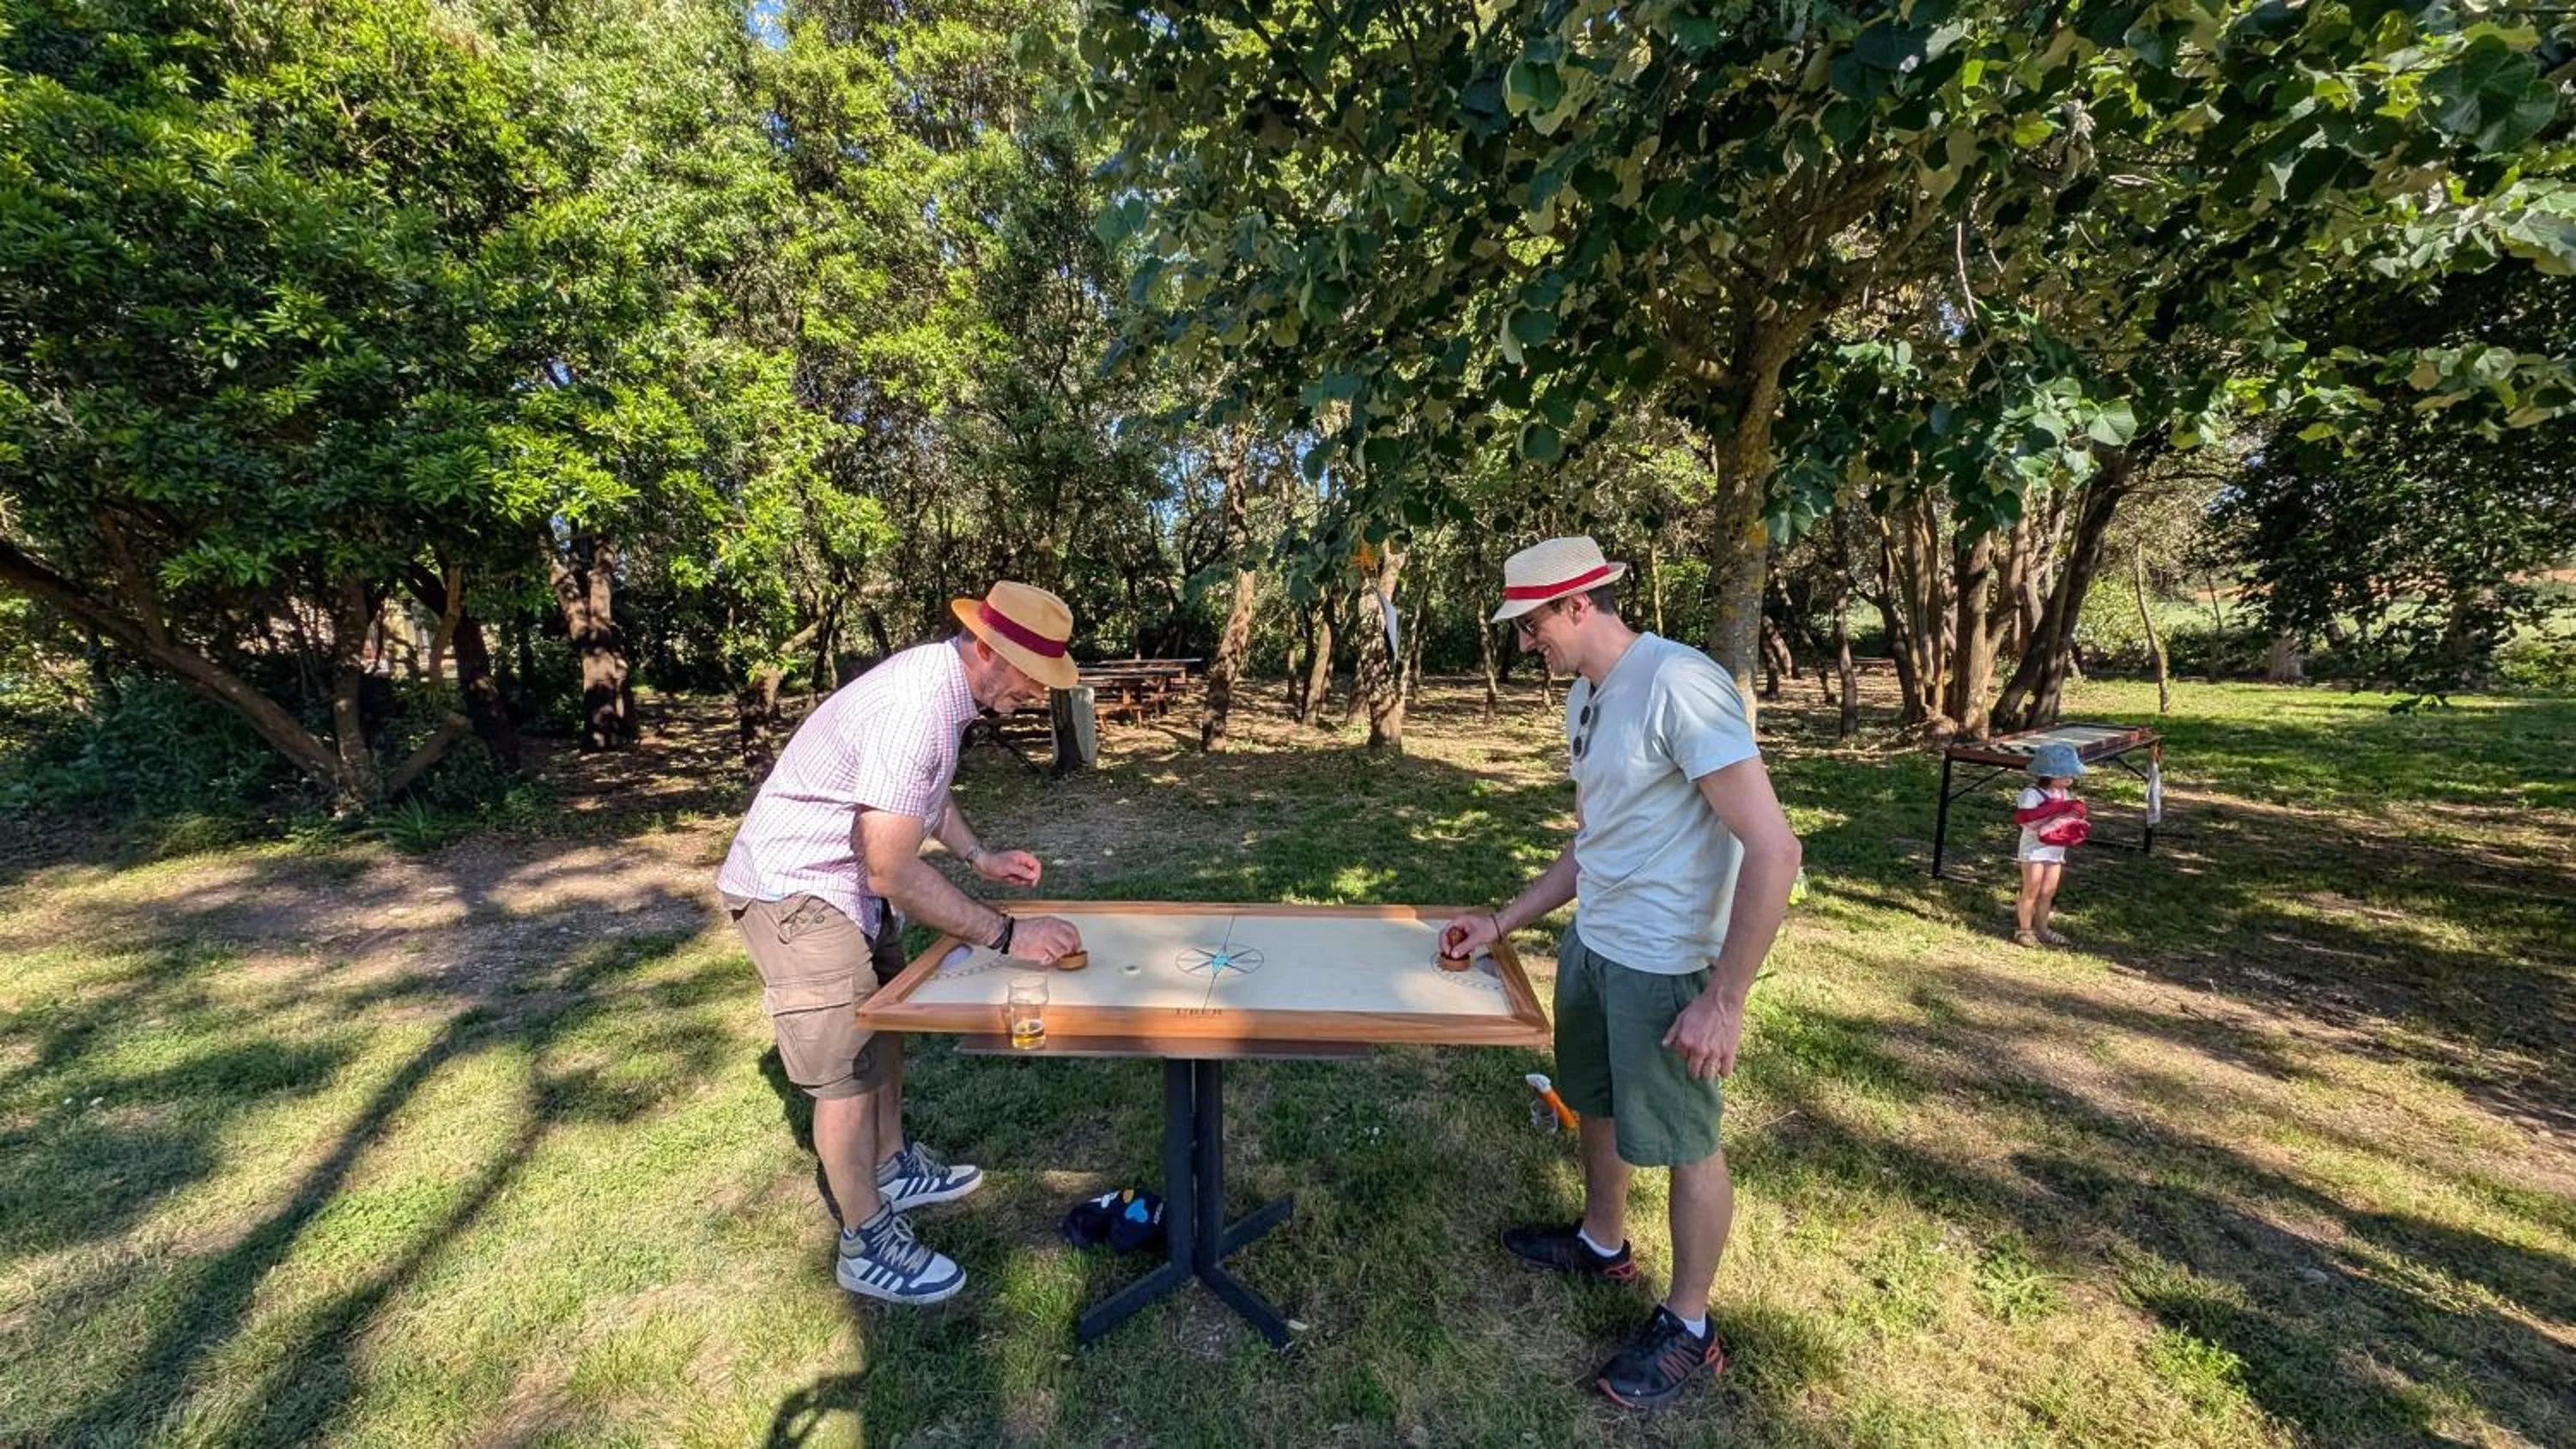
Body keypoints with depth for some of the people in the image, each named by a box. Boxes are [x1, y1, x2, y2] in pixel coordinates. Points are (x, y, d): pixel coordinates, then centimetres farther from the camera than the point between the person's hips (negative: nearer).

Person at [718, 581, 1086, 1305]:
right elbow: (893, 872, -31)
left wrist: (980, 855, 4)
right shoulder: (914, 708, -33)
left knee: (884, 1022, 19)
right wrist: (1006, 933, -26)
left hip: (847, 878, 9)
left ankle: (892, 1168, 40)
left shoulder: (942, 679, -4)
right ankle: (867, 1244, 19)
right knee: (846, 1067, 0)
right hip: (794, 890, -9)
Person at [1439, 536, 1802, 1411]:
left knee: (1683, 1142, 12)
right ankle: (1601, 1244, 51)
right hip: (1592, 945, 8)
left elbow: (1772, 849, -23)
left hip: (1665, 967, -8)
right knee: (1597, 1105, 25)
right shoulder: (1585, 697, 6)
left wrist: (1724, 1000, -20)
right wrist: (1501, 923, 11)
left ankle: (1688, 1330, 36)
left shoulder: (1677, 683, -22)